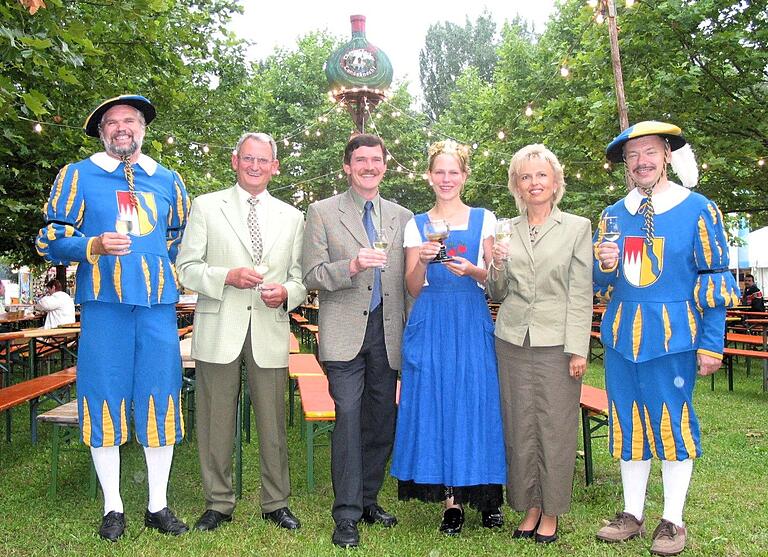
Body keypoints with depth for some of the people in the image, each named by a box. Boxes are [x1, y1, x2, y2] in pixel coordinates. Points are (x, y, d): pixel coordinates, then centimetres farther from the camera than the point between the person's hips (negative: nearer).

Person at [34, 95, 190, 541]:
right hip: (104, 304, -2)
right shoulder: (77, 176, 8)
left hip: (159, 304, 2)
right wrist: (94, 247, -14)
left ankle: (159, 505, 15)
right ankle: (113, 508, 15)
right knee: (105, 399, 0)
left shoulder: (168, 181, 17)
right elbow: (51, 239, 3)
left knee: (161, 399, 2)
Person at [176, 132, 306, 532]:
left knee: (273, 422, 6)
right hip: (219, 330, -1)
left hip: (271, 331, 2)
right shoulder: (206, 207, 7)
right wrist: (227, 277, -14)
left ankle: (276, 503, 21)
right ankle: (218, 503, 21)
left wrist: (286, 293, -8)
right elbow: (186, 267, 2)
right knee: (216, 421, 5)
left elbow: (301, 276, 14)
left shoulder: (292, 217, 14)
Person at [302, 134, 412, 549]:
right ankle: (347, 515, 2)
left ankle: (368, 499, 26)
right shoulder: (323, 212, 3)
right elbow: (312, 276, -3)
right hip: (345, 332, -4)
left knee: (382, 420, 9)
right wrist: (351, 267, -21)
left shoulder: (402, 217, 13)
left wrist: (411, 333, 10)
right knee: (348, 416, -9)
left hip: (387, 331, 4)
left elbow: (408, 281, 15)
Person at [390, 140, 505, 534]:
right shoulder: (417, 224, 9)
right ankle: (450, 501, 10)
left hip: (473, 322, -1)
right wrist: (422, 260, -13)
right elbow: (413, 289, 6)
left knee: (477, 399, -1)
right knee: (435, 401, -1)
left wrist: (473, 271, -13)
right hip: (431, 323, 1)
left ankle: (488, 496, 14)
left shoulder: (484, 219, 8)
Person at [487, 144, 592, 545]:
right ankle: (529, 508, 22)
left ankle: (551, 513, 18)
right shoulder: (506, 230, 10)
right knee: (519, 429, 7)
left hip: (556, 343, -3)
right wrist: (497, 266, -7)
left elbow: (581, 294, -2)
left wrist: (578, 349, -8)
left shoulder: (578, 227, 2)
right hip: (513, 342, 3)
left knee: (555, 428, 3)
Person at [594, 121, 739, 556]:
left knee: (674, 422, 3)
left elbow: (714, 281, -3)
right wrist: (605, 266, -8)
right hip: (623, 335, 4)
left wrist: (711, 343, -8)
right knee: (627, 423, 10)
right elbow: (600, 282, 15)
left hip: (674, 336, -4)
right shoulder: (613, 215, 9)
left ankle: (673, 521, 18)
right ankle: (633, 515, 23)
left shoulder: (698, 209, -3)